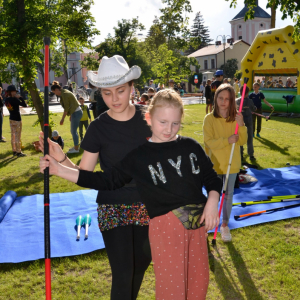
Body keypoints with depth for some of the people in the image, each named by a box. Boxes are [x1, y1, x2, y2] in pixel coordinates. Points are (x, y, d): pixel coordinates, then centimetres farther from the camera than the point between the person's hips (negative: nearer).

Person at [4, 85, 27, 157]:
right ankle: (19, 152, 4)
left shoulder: (6, 99, 4)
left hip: (11, 118, 8)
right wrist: (20, 97, -8)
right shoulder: (14, 99, -19)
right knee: (17, 136, -1)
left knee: (13, 135, 14)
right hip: (17, 119, -8)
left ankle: (14, 151, 21)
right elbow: (25, 105, -16)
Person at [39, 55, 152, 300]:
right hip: (113, 208, -4)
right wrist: (61, 159, -27)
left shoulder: (147, 116, -6)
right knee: (123, 272, -2)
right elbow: (84, 174, -11)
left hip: (145, 204, 4)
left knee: (143, 261, 21)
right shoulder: (98, 128, -13)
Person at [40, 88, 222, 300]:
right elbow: (107, 181, 0)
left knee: (199, 281, 16)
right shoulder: (139, 156, -3)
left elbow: (211, 177, 12)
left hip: (198, 222, 4)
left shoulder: (191, 146, 3)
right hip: (165, 225, -3)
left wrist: (212, 201, -8)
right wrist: (60, 169, -5)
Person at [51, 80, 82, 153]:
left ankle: (76, 149, 4)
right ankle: (76, 146, 27)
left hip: (76, 113, -10)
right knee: (73, 131, 17)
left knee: (73, 131, -3)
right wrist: (71, 115, 20)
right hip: (76, 112, 10)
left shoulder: (64, 94, -17)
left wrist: (62, 119, -12)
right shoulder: (65, 92, 12)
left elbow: (66, 108, -17)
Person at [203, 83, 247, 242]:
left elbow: (242, 141, -5)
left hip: (231, 164, 2)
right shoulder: (209, 118, -11)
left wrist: (241, 125, -20)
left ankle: (225, 225, 30)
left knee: (228, 195, 12)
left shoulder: (236, 118, -3)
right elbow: (209, 141, -16)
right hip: (214, 164, -2)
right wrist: (227, 140, -26)